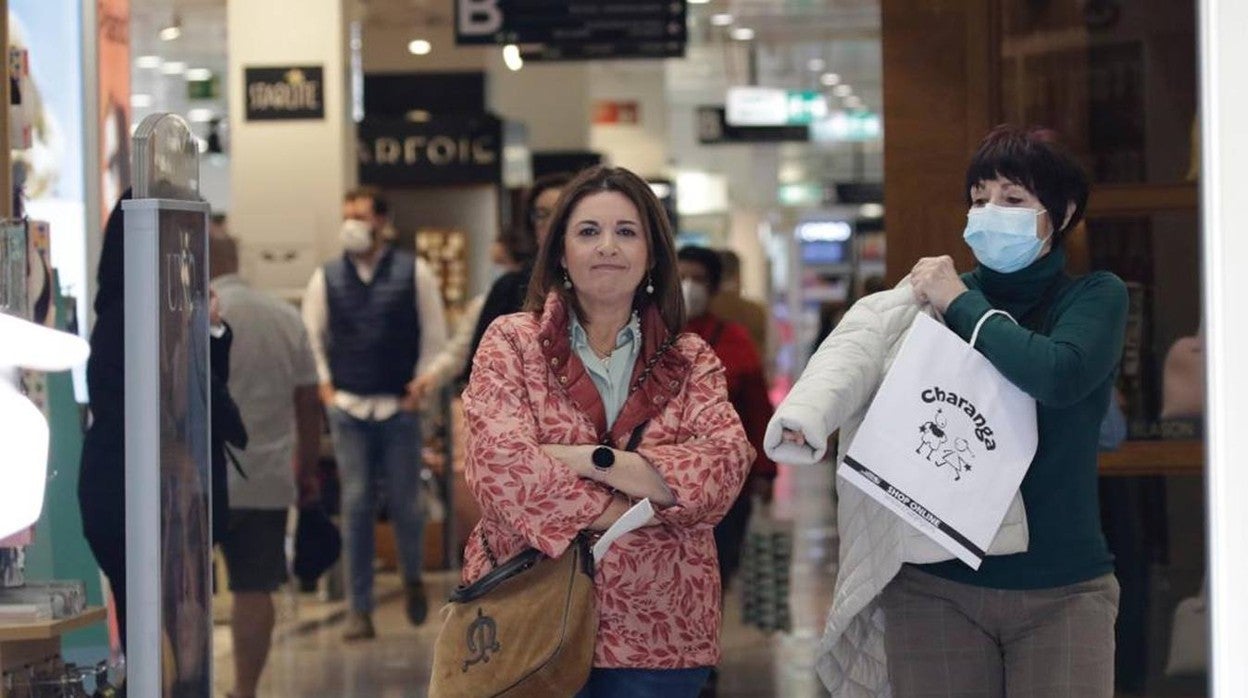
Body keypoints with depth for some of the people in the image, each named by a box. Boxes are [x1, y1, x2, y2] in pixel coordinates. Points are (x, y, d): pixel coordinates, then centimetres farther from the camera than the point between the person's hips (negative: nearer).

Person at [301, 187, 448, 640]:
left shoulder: (413, 273, 1)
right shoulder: (326, 278, 5)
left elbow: (435, 336, 6)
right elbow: (312, 337, 14)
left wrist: (420, 387, -1)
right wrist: (324, 385, 4)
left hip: (400, 406, -1)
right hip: (347, 408, 1)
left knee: (404, 501, 3)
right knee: (356, 505, -2)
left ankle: (413, 578, 32)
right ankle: (359, 610, 3)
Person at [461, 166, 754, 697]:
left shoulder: (690, 360, 8)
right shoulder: (511, 342, 2)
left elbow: (725, 467, -10)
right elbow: (502, 463, -14)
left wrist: (591, 460, -18)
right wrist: (637, 513, -14)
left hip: (660, 632, 2)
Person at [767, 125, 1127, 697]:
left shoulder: (1095, 297, 3)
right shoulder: (932, 292, 8)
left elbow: (1059, 376, -19)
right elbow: (857, 345, -14)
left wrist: (961, 305, -10)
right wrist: (803, 415, -35)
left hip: (1062, 590, -1)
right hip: (934, 585, 1)